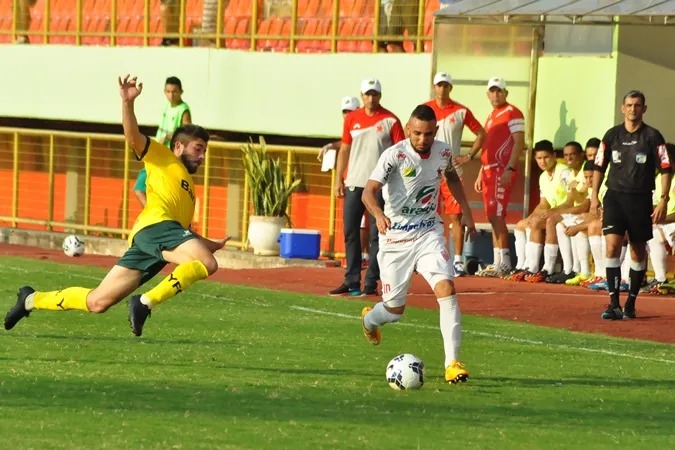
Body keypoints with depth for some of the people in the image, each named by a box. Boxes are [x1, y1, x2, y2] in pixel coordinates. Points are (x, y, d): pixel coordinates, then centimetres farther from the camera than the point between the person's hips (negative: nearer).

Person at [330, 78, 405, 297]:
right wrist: (338, 179, 9)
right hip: (354, 183, 4)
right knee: (350, 232, 3)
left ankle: (371, 282, 1)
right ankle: (351, 281, 8)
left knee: (377, 234, -2)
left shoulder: (390, 121, -2)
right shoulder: (352, 119, 9)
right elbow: (344, 150, 14)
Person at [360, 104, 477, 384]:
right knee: (394, 310, 6)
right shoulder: (394, 155, -18)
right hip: (396, 237, -3)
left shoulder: (443, 152, -3)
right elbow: (369, 191, -26)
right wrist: (378, 214, -46)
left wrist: (466, 211, 18)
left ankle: (452, 363, -20)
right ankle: (369, 319, 45)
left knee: (446, 288, -21)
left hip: (429, 233, 3)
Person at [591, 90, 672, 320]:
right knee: (612, 246, -13)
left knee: (638, 253, 6)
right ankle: (614, 304, -14)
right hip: (614, 196, 1)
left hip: (640, 199, -1)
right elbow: (599, 166, 14)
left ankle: (630, 304, 17)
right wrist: (594, 195, 7)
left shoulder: (652, 137, -3)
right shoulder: (612, 135, 4)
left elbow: (666, 169, -2)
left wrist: (663, 200, -10)